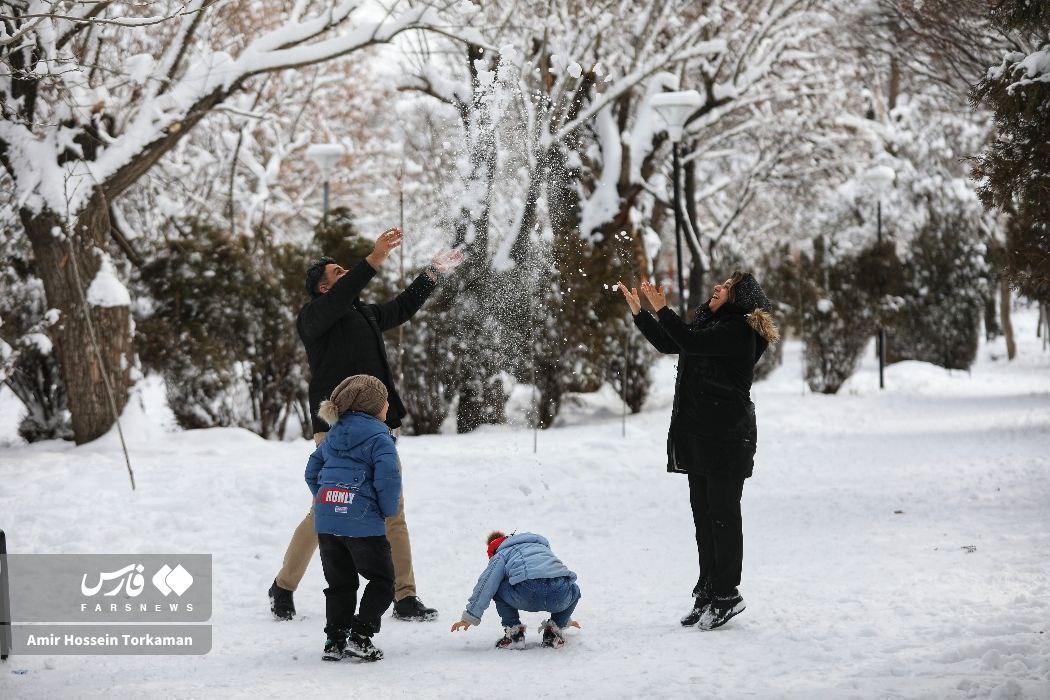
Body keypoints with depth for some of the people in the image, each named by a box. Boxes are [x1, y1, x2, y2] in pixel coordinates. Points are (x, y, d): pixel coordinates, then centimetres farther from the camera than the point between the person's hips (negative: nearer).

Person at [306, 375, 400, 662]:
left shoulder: (334, 434, 16)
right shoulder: (378, 437, -7)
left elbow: (312, 471, 20)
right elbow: (388, 478, -18)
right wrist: (389, 510, -2)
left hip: (326, 521, 6)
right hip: (362, 522, -6)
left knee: (340, 583, 15)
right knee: (382, 580, 7)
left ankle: (335, 641, 11)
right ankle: (360, 636, -4)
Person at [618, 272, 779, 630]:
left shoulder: (738, 330, -14)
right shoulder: (712, 322, 15)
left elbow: (690, 341, -24)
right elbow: (670, 344, 23)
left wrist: (662, 308, -16)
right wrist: (638, 311, 16)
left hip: (727, 436, -9)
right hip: (701, 433, 9)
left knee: (722, 512, -5)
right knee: (703, 510, 11)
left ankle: (727, 594, 0)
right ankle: (708, 591, 16)